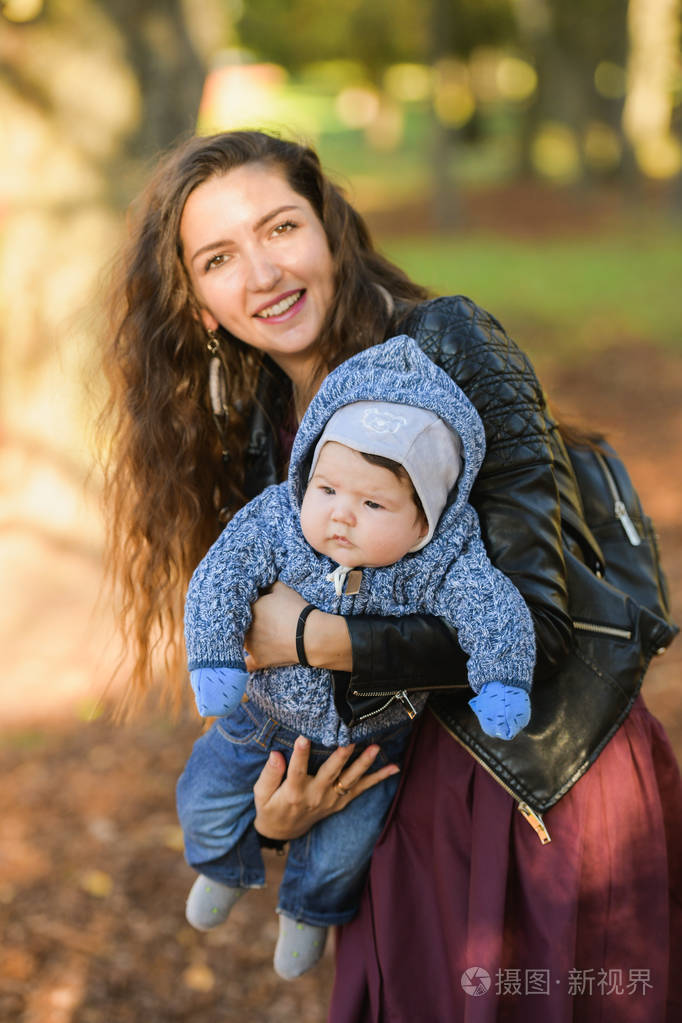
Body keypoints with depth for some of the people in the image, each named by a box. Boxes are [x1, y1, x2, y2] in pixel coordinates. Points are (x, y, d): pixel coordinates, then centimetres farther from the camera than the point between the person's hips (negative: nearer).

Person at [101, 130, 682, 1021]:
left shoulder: (447, 345, -17)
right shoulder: (258, 440, 2)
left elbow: (532, 624, -25)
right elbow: (268, 667, 10)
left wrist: (309, 637, -18)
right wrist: (272, 816, -7)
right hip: (410, 804, 5)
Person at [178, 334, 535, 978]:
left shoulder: (439, 563, -31)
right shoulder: (273, 522, -27)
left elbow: (495, 610, -38)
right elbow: (218, 581, -29)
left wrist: (500, 681, -54)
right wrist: (215, 659, -42)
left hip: (371, 733, -1)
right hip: (267, 713, 2)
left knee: (346, 841, 10)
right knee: (206, 798, 10)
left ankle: (312, 908, 46)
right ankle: (227, 865, 47)